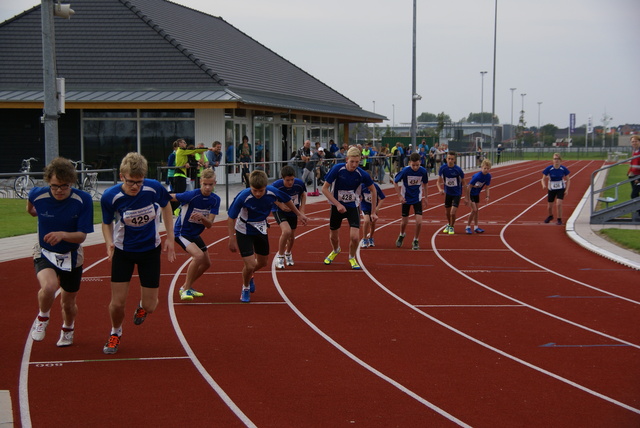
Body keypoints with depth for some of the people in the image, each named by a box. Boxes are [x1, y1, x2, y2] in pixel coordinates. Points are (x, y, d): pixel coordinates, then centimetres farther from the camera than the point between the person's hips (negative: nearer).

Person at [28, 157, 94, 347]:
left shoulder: (83, 200, -21)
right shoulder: (37, 195, -17)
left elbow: (82, 236, -21)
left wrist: (63, 234, -39)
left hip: (71, 256, 1)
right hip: (45, 253, -1)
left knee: (68, 303, 14)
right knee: (49, 286, -31)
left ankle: (67, 330, 49)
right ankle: (42, 318, 1)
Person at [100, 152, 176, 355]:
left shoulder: (154, 188, -22)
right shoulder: (110, 196, -23)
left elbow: (166, 206, 1)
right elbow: (107, 223, -4)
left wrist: (170, 237, 0)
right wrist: (109, 242, -24)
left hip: (151, 249, 1)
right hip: (123, 250, -1)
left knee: (149, 307, 1)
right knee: (117, 303, -3)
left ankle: (142, 305, 41)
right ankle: (115, 333, 31)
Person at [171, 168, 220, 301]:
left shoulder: (215, 200, -9)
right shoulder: (191, 195, -25)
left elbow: (209, 225, -14)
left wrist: (202, 217, -35)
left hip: (195, 234, 8)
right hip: (181, 232, -7)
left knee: (206, 263, 15)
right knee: (198, 255, -28)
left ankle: (186, 287, 35)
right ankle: (186, 290, -15)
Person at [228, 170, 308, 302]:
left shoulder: (273, 192, -23)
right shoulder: (243, 197, -32)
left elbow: (286, 200, 0)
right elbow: (231, 217, -20)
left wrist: (298, 214, 14)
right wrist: (232, 239, -21)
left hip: (261, 230, 5)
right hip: (244, 232, -4)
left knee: (262, 262, 20)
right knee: (250, 265, -13)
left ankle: (249, 276, 55)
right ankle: (245, 288, 20)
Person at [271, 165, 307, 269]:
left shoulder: (299, 184, -22)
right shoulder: (276, 186, -29)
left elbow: (303, 195, 1)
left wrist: (302, 209, -8)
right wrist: (281, 205, -24)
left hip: (293, 211, 4)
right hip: (279, 211, -4)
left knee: (292, 236, 13)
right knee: (286, 231, -27)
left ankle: (288, 253, 46)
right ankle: (280, 256, -6)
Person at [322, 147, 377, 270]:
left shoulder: (362, 174, -17)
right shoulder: (337, 169, -21)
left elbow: (373, 190, -1)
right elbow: (325, 188, -14)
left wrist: (373, 212, 1)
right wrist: (337, 204, -22)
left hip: (353, 207, 0)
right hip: (337, 206, 0)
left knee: (355, 237, -14)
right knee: (333, 236, 14)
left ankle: (352, 257, 18)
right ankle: (335, 250, 51)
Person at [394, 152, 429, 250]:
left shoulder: (423, 171, -15)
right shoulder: (405, 171, -21)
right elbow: (395, 181, -8)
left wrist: (425, 198, 10)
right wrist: (399, 196, -12)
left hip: (417, 199, 1)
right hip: (406, 199, -1)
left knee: (419, 221, -12)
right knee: (404, 221, 9)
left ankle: (416, 241, 10)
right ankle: (401, 235, 42)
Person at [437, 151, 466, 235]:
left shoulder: (458, 169, -19)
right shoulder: (443, 168, -13)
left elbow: (463, 182, -6)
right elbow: (439, 181, -3)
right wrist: (440, 189, -24)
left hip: (457, 194, -3)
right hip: (447, 193, 3)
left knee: (452, 213, -12)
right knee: (447, 212, 15)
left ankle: (452, 227, 14)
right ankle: (448, 225, 44)